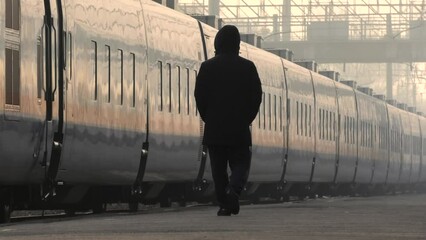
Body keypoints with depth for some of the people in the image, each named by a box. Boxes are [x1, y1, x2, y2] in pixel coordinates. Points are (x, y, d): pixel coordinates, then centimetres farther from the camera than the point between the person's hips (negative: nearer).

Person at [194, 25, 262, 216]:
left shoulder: (207, 67, -1)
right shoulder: (247, 67, -1)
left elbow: (199, 97, -1)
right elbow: (256, 97, 1)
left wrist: (208, 119, 12)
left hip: (214, 129, 0)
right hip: (240, 129, 0)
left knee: (218, 168, 7)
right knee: (240, 164, 7)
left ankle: (224, 204, 4)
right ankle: (233, 190, -20)